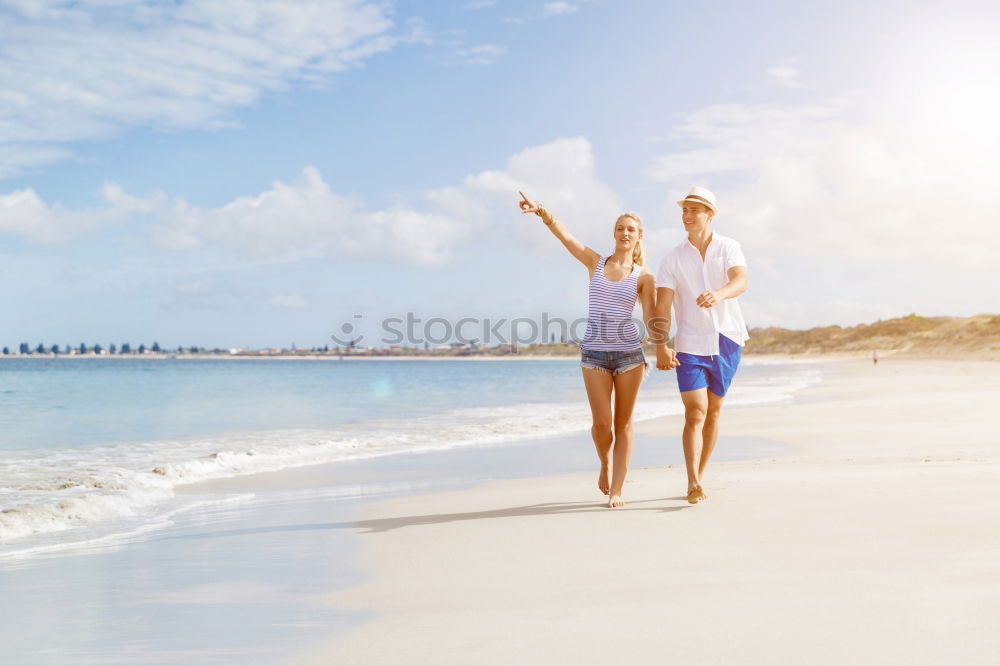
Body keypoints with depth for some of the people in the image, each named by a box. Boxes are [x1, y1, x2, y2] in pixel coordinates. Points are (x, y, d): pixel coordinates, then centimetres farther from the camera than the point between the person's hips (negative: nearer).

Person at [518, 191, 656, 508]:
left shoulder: (644, 276, 5)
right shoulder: (595, 263, 7)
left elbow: (651, 318, -2)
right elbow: (565, 236, -5)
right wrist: (542, 212, -21)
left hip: (629, 352, 0)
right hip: (594, 352, 0)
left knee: (623, 423, 3)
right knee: (602, 422, -4)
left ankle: (616, 489, 9)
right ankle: (605, 464, 27)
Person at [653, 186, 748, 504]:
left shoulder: (728, 248, 0)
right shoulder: (672, 259, 1)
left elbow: (741, 281, -19)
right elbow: (662, 305, -8)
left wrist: (718, 294, -42)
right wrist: (660, 345, -22)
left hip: (727, 338, 1)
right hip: (690, 343, -1)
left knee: (713, 412, 10)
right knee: (695, 412, -13)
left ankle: (699, 479, 22)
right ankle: (693, 484, -18)